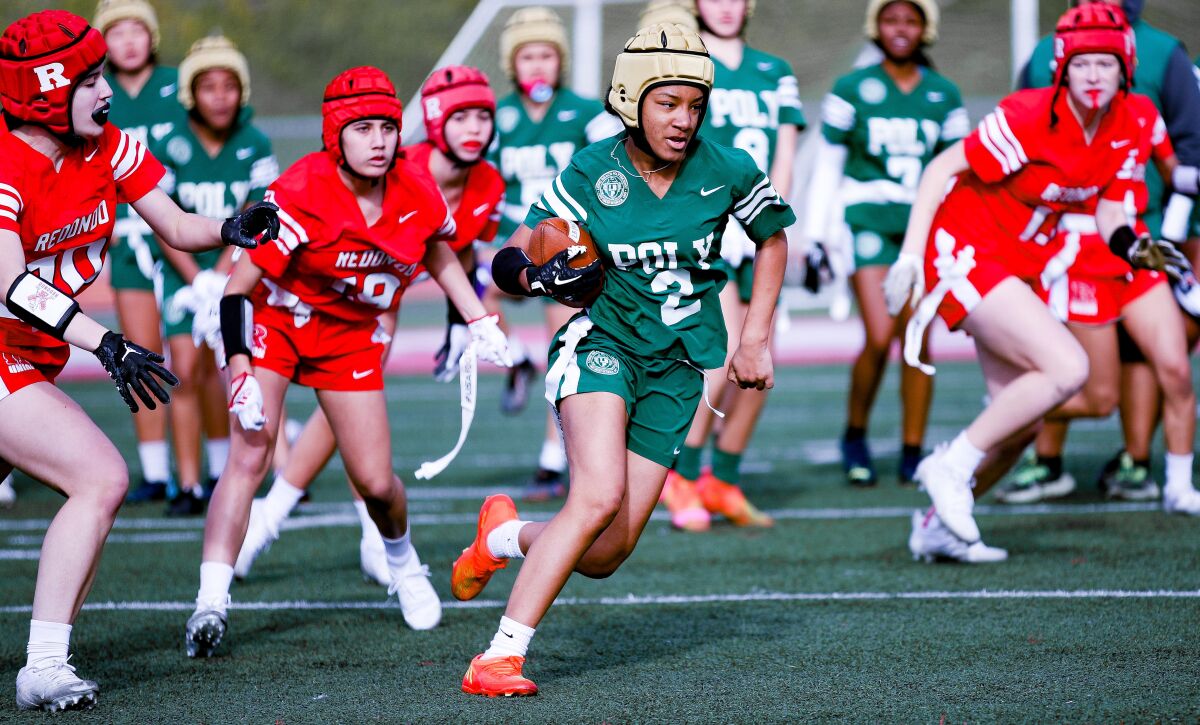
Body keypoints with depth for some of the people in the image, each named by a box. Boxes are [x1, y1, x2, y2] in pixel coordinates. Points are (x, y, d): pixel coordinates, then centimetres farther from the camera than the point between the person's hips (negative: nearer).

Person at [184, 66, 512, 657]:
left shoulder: (416, 193, -14)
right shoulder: (300, 195, -28)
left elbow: (439, 256, 10)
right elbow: (238, 287, -24)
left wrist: (480, 322, 7)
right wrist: (240, 373, -32)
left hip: (352, 338, 4)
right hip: (274, 320, -4)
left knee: (376, 483, 2)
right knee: (249, 456, -20)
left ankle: (403, 563, 35)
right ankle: (211, 600, -21)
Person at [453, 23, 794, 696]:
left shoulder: (728, 171, -5)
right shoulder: (590, 173, -9)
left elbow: (773, 240, 14)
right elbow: (508, 262, -3)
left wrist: (756, 338, 9)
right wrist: (541, 275, -25)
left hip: (676, 366, 3)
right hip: (603, 340, -3)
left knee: (605, 556, -1)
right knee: (600, 496, -28)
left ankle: (504, 536, 31)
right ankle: (501, 655, -21)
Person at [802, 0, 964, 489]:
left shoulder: (944, 96, 11)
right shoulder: (851, 91, 4)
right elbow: (827, 168, 6)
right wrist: (817, 237, 1)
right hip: (869, 221, -3)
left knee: (918, 339, -4)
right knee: (880, 336, -15)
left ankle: (912, 453, 5)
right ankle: (855, 437, 7)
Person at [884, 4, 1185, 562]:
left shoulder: (1129, 128, -2)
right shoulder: (1029, 119, -22)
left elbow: (1107, 211, 7)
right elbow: (943, 169, -16)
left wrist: (1132, 245, -15)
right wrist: (910, 255, -19)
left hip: (1021, 267, 8)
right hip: (965, 250, -8)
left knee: (1018, 422, 8)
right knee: (1068, 369, -22)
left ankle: (939, 526, 25)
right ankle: (953, 466, -10)